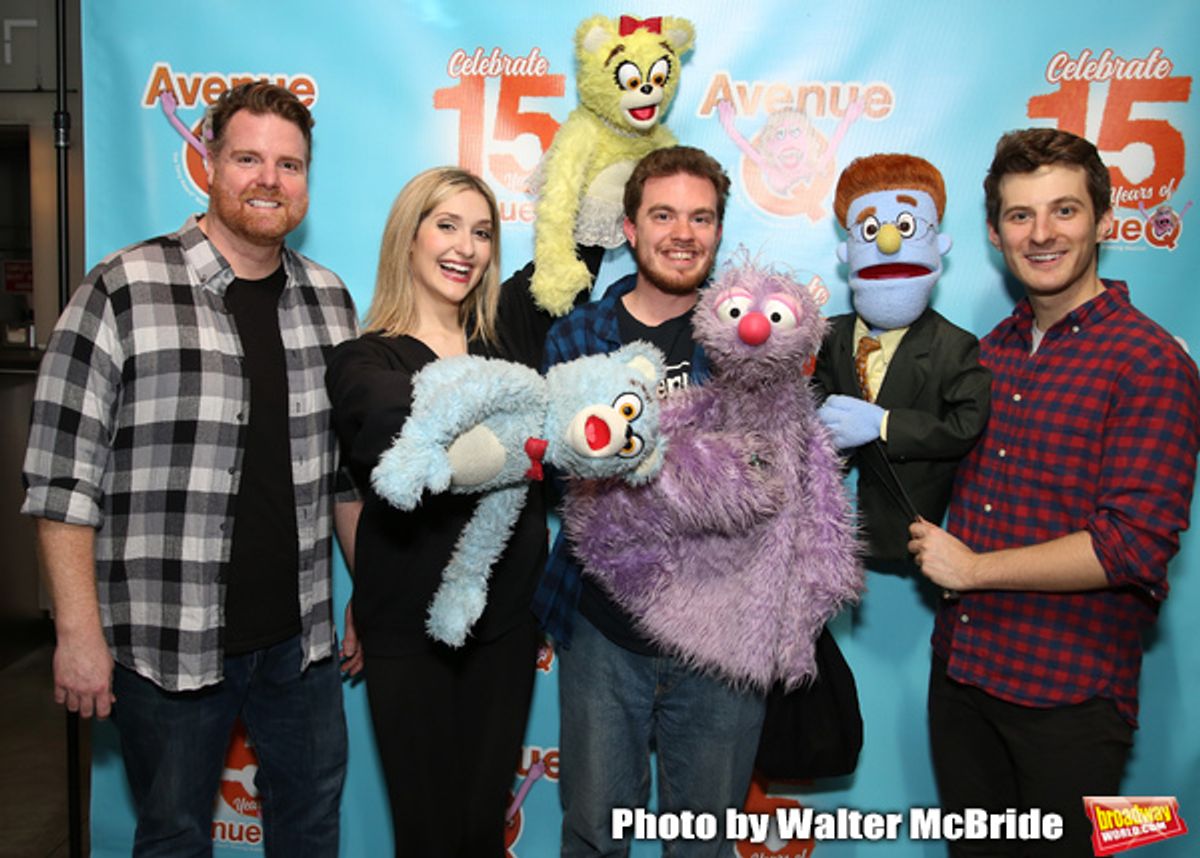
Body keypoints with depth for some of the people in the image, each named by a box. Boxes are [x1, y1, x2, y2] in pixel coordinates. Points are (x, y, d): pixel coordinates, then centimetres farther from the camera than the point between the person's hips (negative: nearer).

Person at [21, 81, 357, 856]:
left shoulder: (329, 299, 4)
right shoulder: (124, 292, -11)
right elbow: (63, 478, -10)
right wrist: (79, 634, -11)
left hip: (301, 637, 4)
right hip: (168, 645, -4)